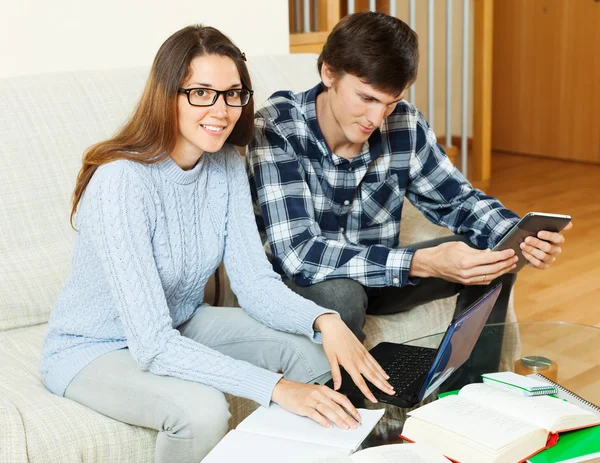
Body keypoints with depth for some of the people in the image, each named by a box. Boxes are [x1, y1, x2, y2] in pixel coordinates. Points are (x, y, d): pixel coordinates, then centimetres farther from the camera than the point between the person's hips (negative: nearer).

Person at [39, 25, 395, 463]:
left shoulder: (227, 164, -8)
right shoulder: (121, 180, -31)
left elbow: (255, 281, -10)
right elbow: (152, 344, -35)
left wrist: (325, 320, -31)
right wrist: (274, 386, -43)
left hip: (181, 326, 7)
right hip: (93, 349, -6)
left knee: (313, 351, -8)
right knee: (202, 408, -32)